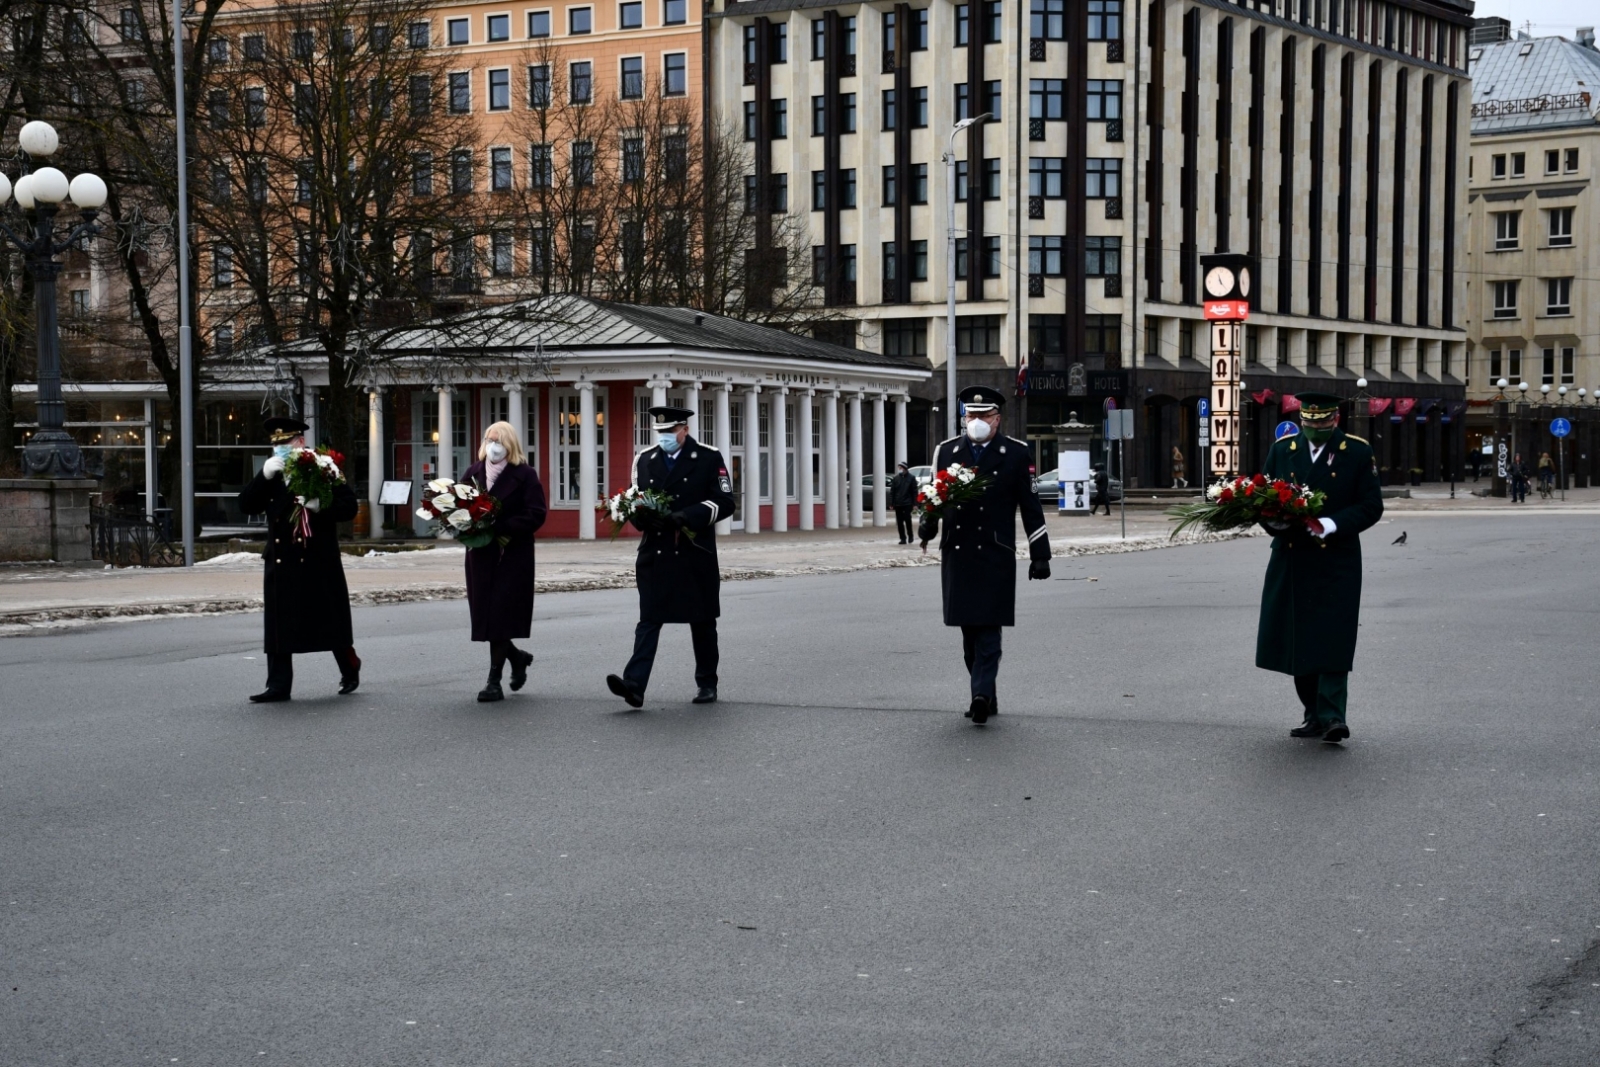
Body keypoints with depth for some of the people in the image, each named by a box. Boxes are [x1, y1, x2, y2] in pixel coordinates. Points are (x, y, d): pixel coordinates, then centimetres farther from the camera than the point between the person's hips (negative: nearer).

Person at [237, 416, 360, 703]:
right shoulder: (270, 477, 12)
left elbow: (348, 506, -6)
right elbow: (246, 505, 2)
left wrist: (319, 507, -23)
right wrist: (264, 476, -10)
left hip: (318, 562, -4)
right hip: (281, 562, 4)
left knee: (330, 621, 5)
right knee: (278, 624, 0)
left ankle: (350, 671, 26)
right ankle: (279, 685, 2)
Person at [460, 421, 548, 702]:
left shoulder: (524, 475, -3)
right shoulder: (473, 473, 10)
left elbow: (536, 514, -11)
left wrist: (501, 528, -20)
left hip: (512, 555, -5)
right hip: (480, 554, 5)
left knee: (499, 615, -7)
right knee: (484, 615, 5)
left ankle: (494, 681, -2)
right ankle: (516, 657, 31)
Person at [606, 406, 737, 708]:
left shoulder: (710, 459, -2)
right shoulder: (644, 460, 10)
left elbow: (724, 502, -8)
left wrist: (685, 517, -20)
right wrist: (642, 516, -10)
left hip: (695, 555, -2)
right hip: (654, 555, 2)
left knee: (702, 621, 9)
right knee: (648, 619, -7)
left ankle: (707, 684, 22)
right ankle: (634, 684, -17)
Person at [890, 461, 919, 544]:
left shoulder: (911, 478, 1)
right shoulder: (896, 478, 8)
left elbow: (914, 492, 1)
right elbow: (892, 492, 8)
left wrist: (915, 504, -5)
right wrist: (891, 503, 1)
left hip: (907, 503, -3)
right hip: (898, 504, 3)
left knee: (907, 520, -6)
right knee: (899, 522, 3)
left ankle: (910, 536, 12)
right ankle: (903, 538, 10)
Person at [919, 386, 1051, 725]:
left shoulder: (1016, 453, 4)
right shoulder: (946, 451, 11)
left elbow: (1030, 506, 4)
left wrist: (1040, 554, 2)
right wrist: (928, 524, -11)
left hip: (995, 556, -3)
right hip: (957, 554, 3)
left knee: (988, 630, -10)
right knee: (970, 632, 7)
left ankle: (981, 695, -16)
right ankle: (986, 697, 16)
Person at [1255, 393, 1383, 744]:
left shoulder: (1358, 452, 0)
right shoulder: (1282, 449, 8)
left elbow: (1372, 506, -3)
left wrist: (1332, 524, -18)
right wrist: (1273, 520, -10)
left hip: (1336, 561, -4)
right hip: (1290, 560, 4)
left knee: (1332, 639, -11)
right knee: (1297, 640, 7)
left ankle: (1332, 716, -11)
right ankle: (1314, 715, 19)